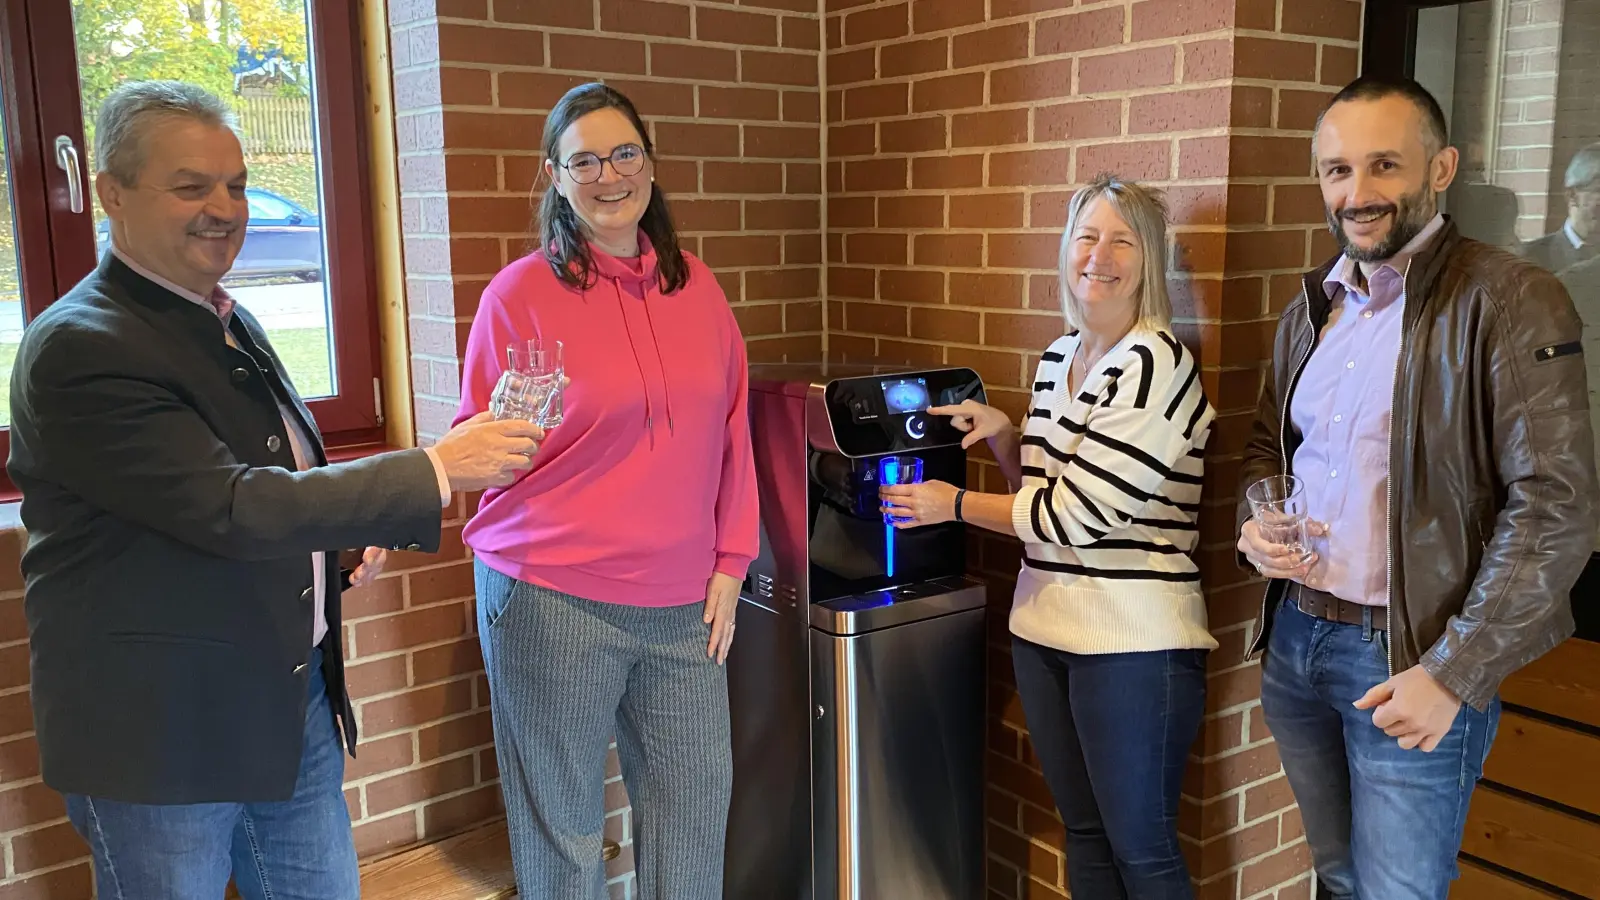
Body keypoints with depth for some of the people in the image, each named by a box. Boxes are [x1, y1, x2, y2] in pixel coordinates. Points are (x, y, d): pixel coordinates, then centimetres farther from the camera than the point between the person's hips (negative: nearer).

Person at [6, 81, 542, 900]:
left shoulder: (231, 323, 9)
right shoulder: (78, 349, -19)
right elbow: (232, 509, -26)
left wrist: (343, 531, 1)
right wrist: (435, 472, -27)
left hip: (299, 700, 8)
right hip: (162, 732, -7)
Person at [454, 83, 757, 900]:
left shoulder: (695, 286, 5)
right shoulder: (520, 293, -6)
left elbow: (731, 430, 9)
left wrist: (730, 559, 6)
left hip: (683, 602, 4)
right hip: (553, 601, -4)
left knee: (699, 791, 14)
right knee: (564, 823, 9)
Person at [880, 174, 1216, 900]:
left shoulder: (1155, 364, -15)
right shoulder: (1058, 358, 9)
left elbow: (1079, 511, -17)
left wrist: (955, 505, -8)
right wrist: (1000, 435, -1)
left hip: (1132, 642, -7)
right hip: (1044, 626, 7)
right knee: (1083, 832, 18)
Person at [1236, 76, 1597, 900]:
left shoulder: (1511, 302, -13)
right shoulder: (1311, 306, 7)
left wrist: (1454, 675, -18)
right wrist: (1255, 526, -3)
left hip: (1409, 659, -5)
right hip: (1295, 638, 6)